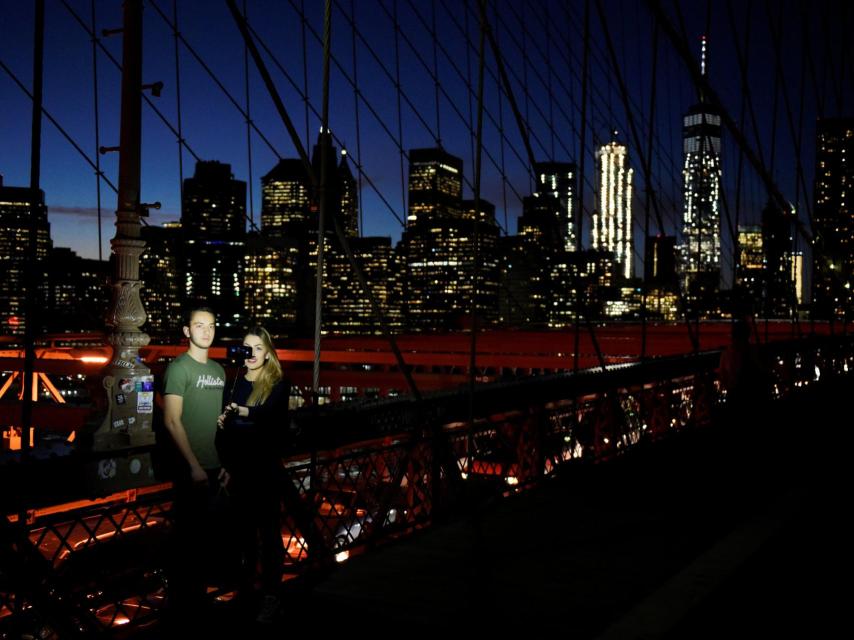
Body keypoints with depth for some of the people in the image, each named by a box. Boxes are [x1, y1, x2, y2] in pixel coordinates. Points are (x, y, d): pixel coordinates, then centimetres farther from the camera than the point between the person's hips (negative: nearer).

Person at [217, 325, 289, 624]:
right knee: (244, 527, 15)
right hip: (238, 468, 5)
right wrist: (225, 465, 5)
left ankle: (271, 596, 3)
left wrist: (239, 411, -43)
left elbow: (268, 414, -26)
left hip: (265, 470, -5)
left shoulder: (278, 385, -7)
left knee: (269, 530, -1)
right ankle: (245, 585, 30)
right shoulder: (235, 383, 8)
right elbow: (223, 426, 9)